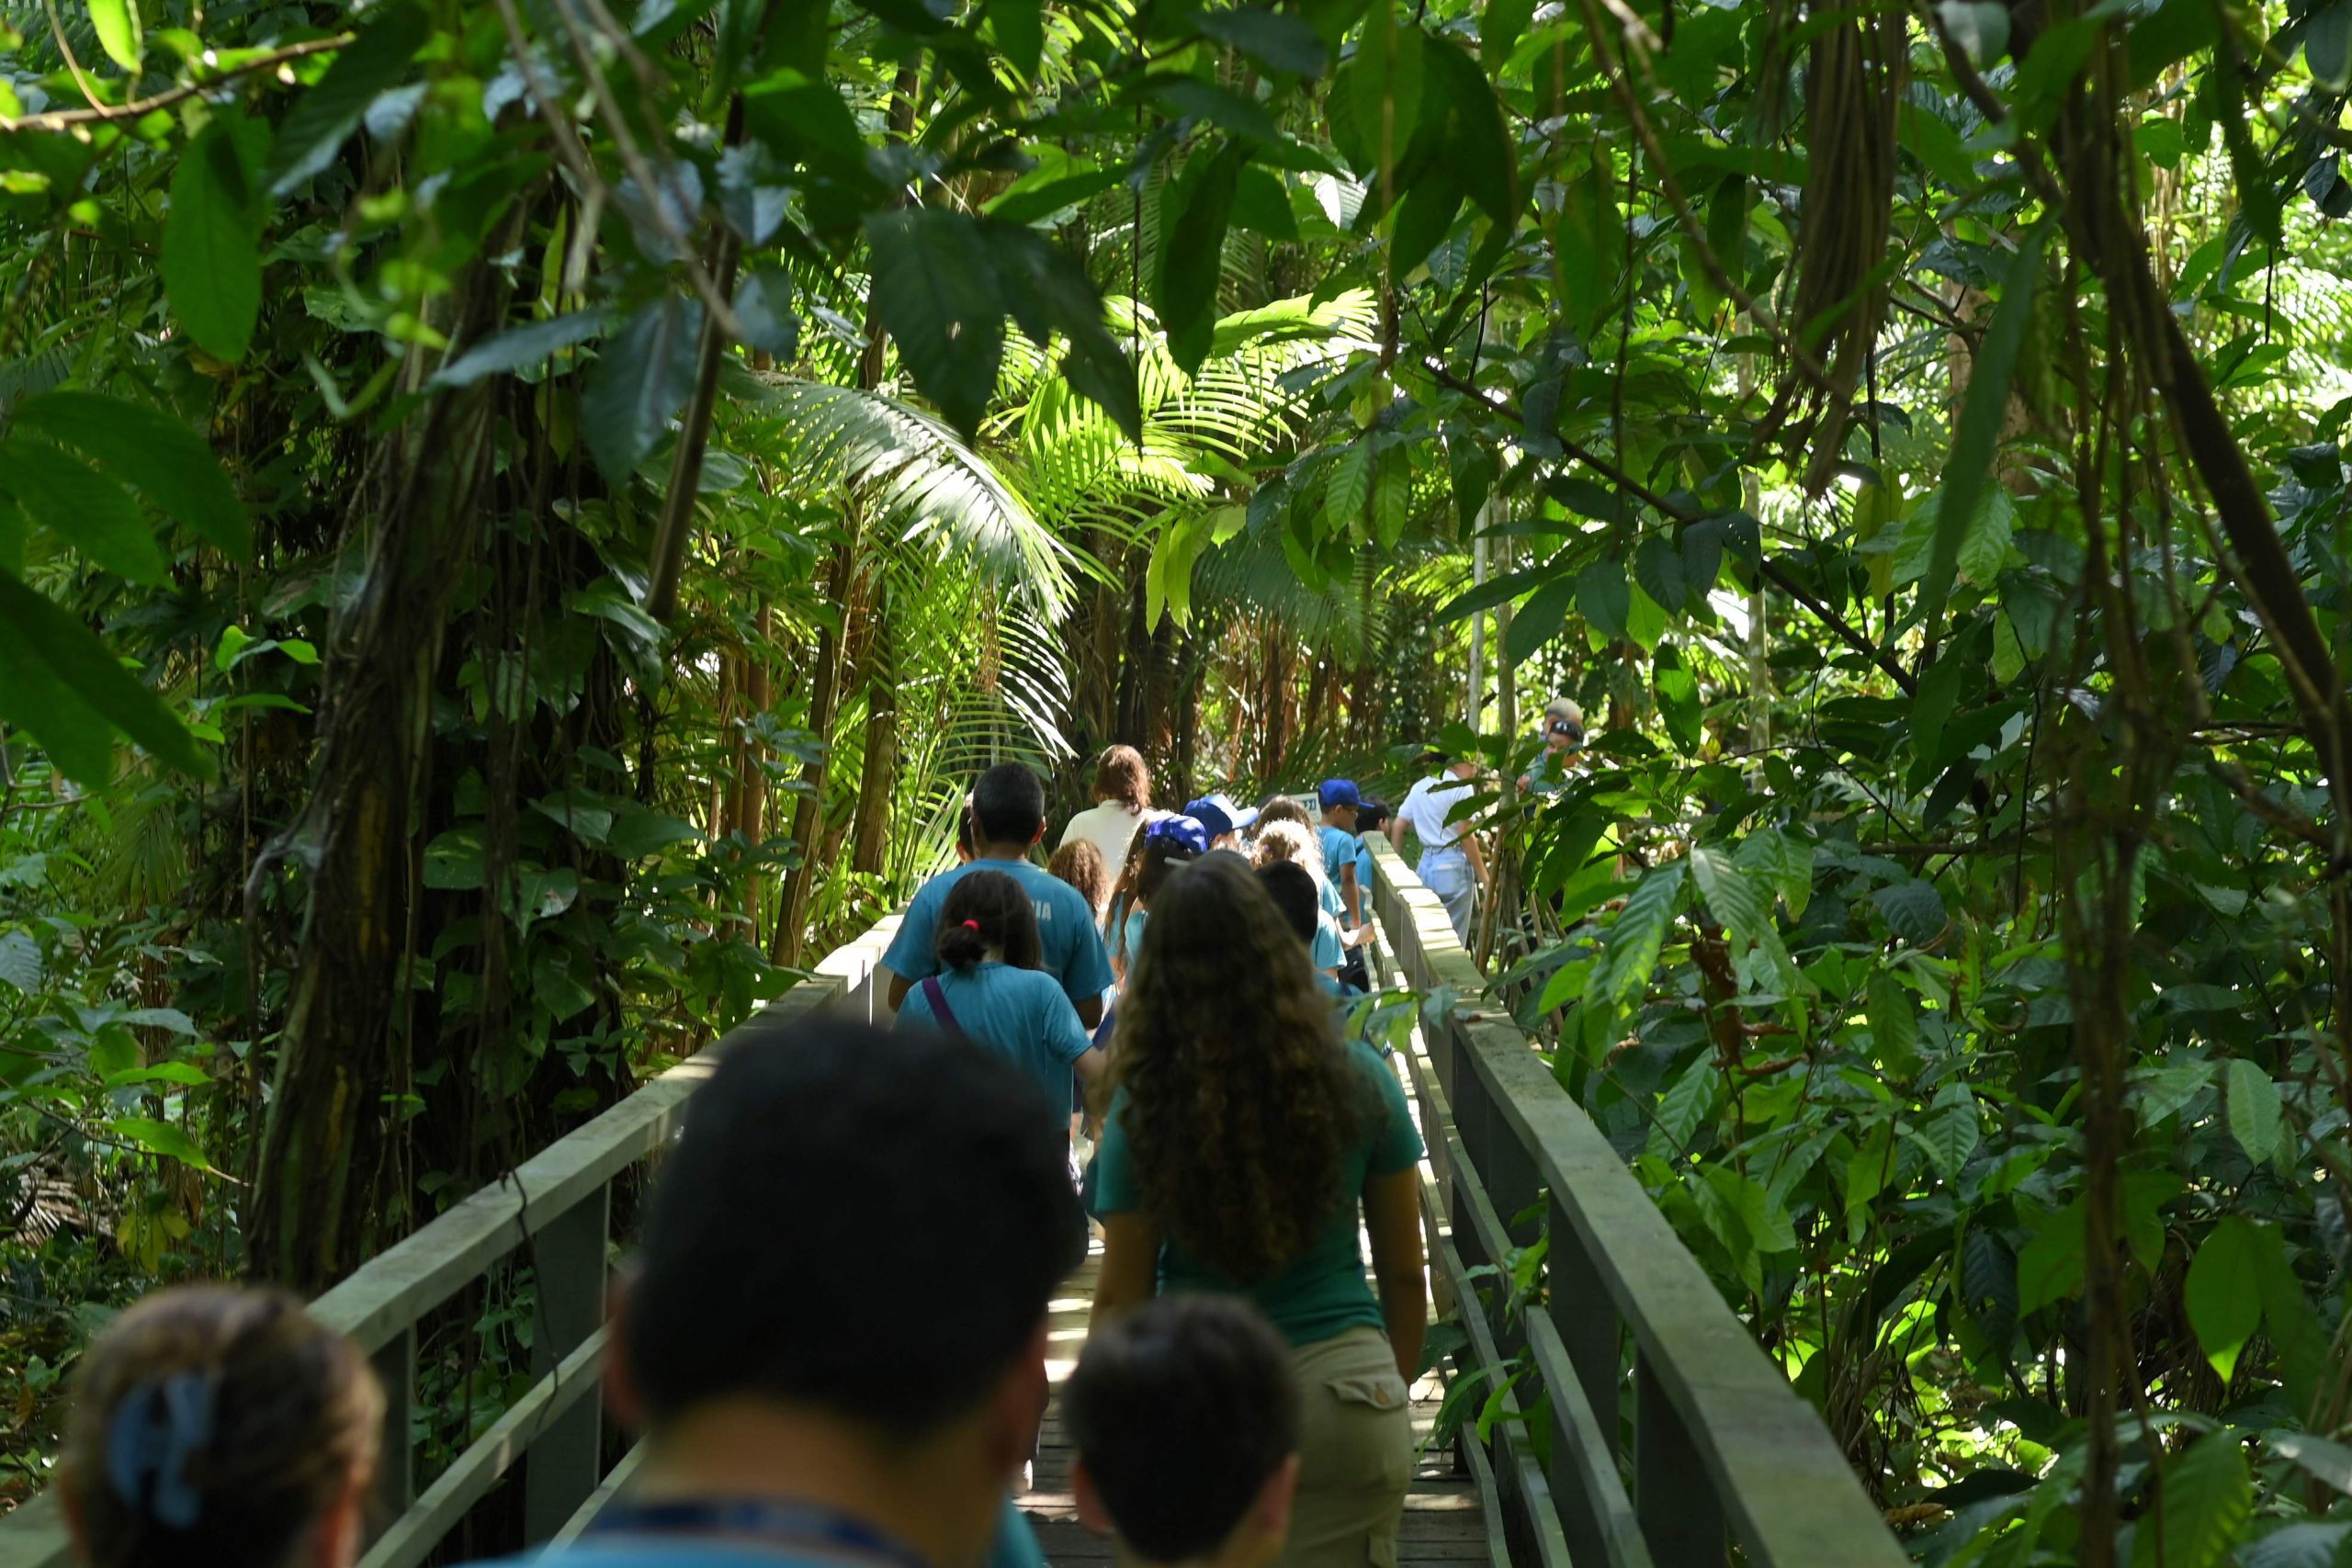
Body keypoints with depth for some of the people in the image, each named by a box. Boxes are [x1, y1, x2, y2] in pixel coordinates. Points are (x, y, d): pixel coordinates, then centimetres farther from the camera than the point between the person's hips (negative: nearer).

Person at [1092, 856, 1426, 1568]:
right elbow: (1404, 1274, 4)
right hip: (1341, 1390, 1)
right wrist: (1396, 1389, 19)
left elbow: (1121, 1297, -3)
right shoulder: (1359, 1083, -5)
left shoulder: (1143, 1106, -8)